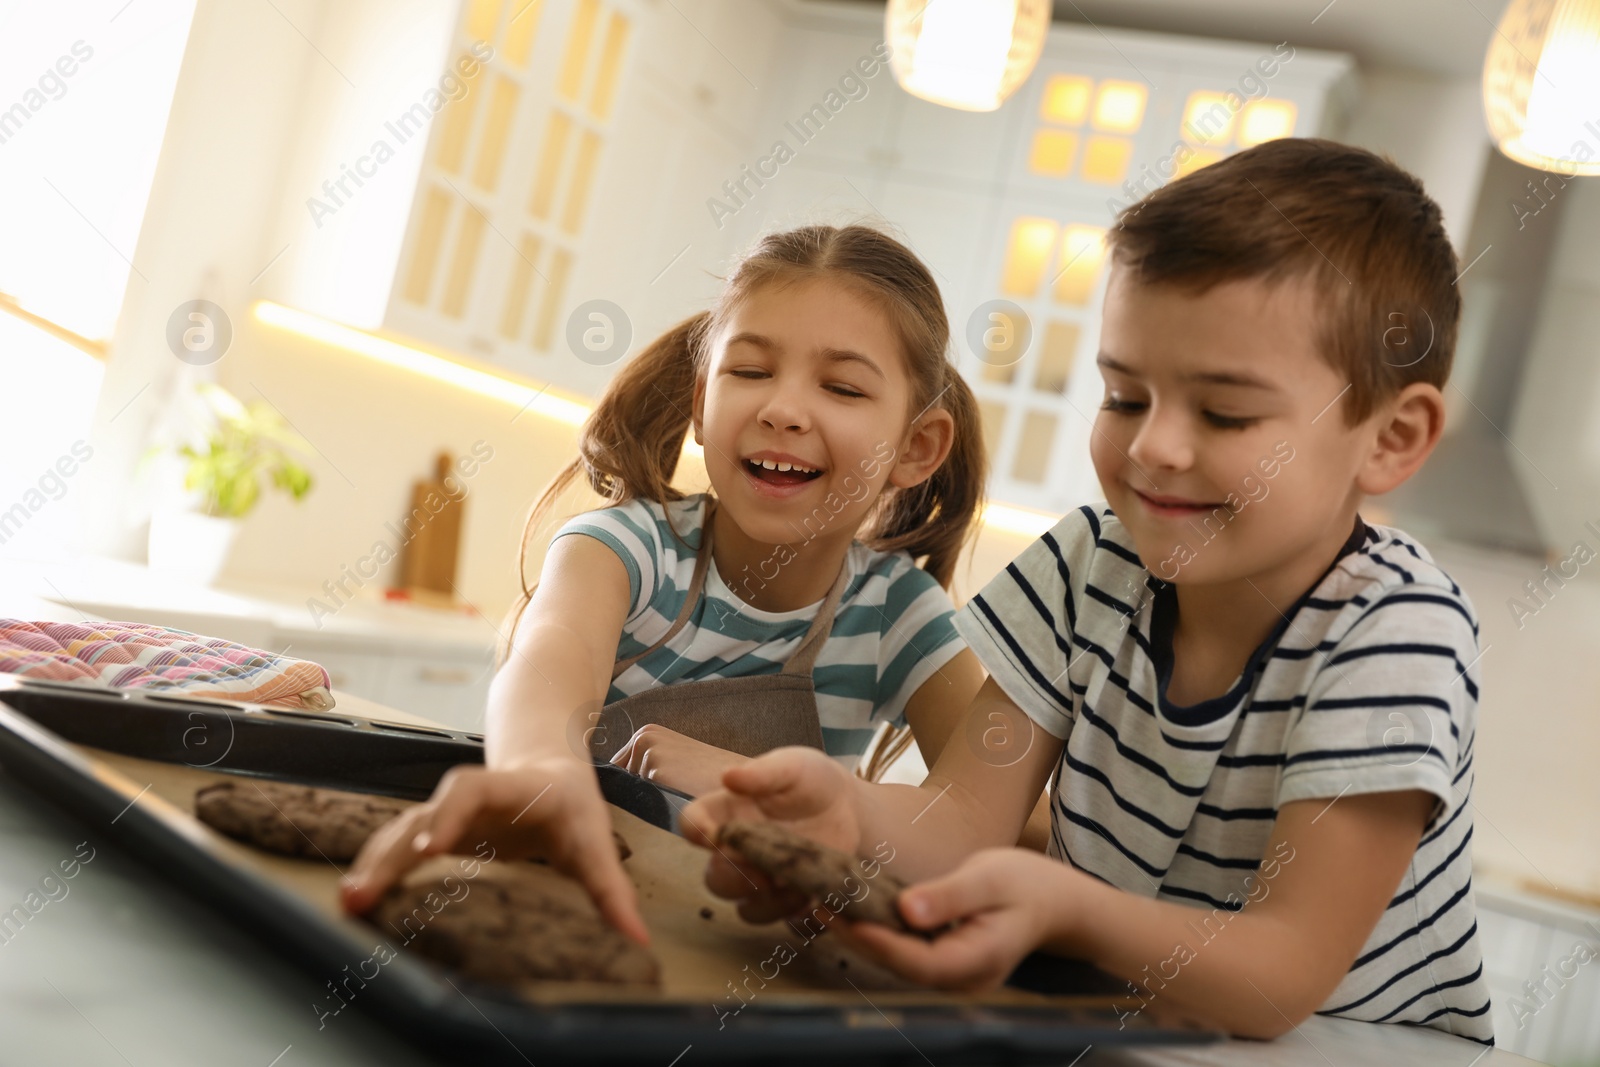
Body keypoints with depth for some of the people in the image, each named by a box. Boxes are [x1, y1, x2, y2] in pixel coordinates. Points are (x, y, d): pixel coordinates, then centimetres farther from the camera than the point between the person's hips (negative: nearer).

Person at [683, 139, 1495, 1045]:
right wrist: (847, 814, -31)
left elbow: (1282, 978, -24)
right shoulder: (1091, 565, -5)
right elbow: (967, 815, -10)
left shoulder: (1399, 634, -20)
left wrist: (1060, 907, -41)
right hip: (1099, 1018, 4)